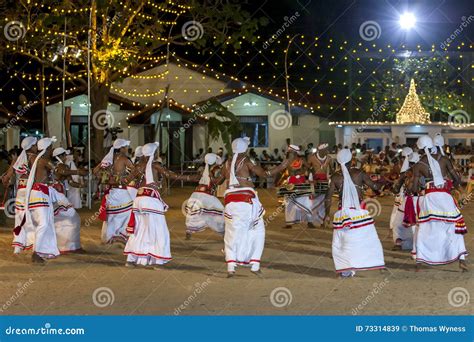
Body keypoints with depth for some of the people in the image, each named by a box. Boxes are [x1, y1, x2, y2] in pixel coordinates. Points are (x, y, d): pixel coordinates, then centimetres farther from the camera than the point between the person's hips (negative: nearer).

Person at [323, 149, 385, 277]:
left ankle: (345, 270, 3)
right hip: (359, 212, -1)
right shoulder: (358, 173, -3)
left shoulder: (335, 177, 0)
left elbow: (328, 197, -1)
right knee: (366, 237, 9)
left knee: (342, 241, 9)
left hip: (343, 212, 1)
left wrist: (327, 215, 7)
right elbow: (375, 187, 2)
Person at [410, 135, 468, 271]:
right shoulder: (444, 159, 1)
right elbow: (457, 179, 3)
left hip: (428, 198, 0)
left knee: (425, 229, 13)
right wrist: (452, 186, 23)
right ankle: (462, 259, -2)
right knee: (454, 227, 9)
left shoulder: (418, 165, 0)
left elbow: (414, 189, -2)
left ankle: (419, 261, 10)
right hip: (445, 197, 0)